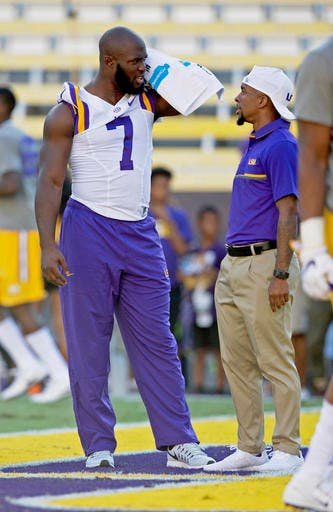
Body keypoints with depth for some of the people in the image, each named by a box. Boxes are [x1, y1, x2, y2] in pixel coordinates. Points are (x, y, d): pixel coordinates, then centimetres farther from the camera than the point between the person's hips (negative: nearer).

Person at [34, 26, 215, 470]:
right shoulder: (69, 113, -5)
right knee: (89, 346, -1)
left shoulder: (147, 101, 9)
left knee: (157, 342, 3)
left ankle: (178, 442, 5)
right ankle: (99, 446, 4)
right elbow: (50, 182, -9)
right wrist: (47, 245, -20)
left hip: (141, 234, 5)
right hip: (89, 231, -5)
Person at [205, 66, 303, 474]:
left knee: (275, 360, -8)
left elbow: (287, 213, -17)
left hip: (264, 264, -10)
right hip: (233, 265, 10)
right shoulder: (254, 145, 19)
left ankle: (287, 450, -5)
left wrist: (281, 274, -22)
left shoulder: (281, 146, -11)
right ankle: (249, 448, 14)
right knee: (237, 362, 9)